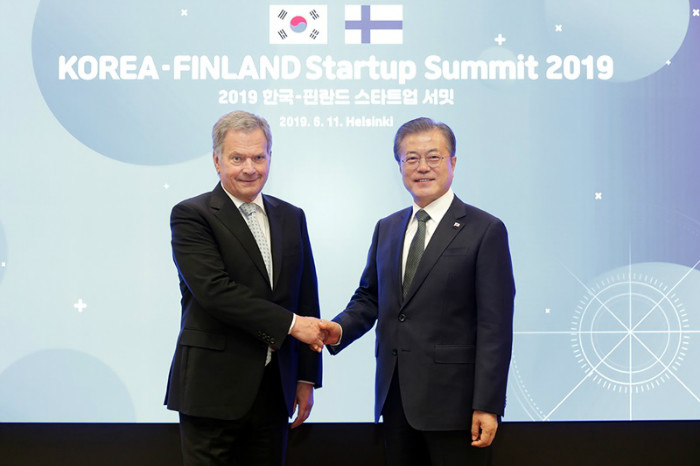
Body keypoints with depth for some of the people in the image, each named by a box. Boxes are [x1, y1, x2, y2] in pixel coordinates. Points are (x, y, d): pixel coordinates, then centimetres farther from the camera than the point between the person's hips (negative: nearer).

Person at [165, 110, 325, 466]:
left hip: (273, 390, 5)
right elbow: (214, 290, -18)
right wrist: (290, 323, -15)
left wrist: (307, 378, 9)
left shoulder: (291, 218, 12)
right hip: (213, 389, -5)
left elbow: (306, 299, 12)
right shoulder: (190, 216, -5)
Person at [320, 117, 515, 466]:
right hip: (396, 398, 6)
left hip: (453, 401, -5)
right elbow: (369, 296, 18)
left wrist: (487, 406, -14)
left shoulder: (485, 231, -6)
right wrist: (341, 328, -4)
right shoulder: (386, 229, 14)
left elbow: (495, 326, -10)